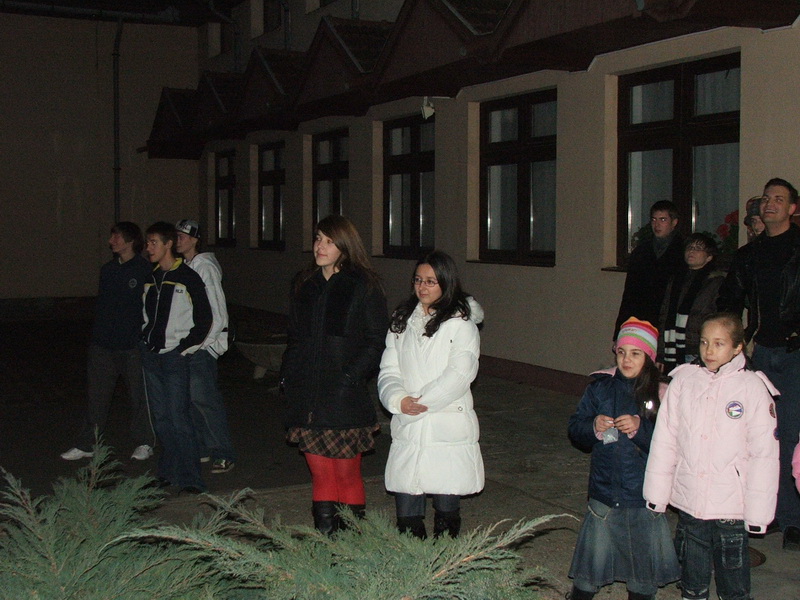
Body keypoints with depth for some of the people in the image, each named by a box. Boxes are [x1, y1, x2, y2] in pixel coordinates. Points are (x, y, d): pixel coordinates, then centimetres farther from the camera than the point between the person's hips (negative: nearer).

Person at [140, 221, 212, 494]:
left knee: (178, 417, -9)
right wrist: (145, 342, 9)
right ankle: (168, 472, 20)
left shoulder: (188, 278, -6)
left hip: (174, 357, -6)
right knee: (161, 417, 10)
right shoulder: (150, 279, 12)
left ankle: (190, 479, -4)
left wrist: (185, 347, -9)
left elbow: (204, 319, -6)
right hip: (150, 356, 6)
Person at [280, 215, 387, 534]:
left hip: (345, 398, -4)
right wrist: (287, 376, 7)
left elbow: (375, 342, -6)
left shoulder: (364, 286, -4)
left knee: (347, 474, 4)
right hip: (306, 397, 4)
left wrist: (350, 377, -15)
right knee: (320, 474, 8)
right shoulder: (304, 283, 12)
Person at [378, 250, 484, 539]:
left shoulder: (460, 322, -2)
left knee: (446, 510, 4)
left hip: (448, 431, -4)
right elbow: (388, 370, 9)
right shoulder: (401, 321, 14)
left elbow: (460, 373, -12)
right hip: (407, 431, 4)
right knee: (406, 514, 4)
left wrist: (421, 403, -14)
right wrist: (398, 399, -11)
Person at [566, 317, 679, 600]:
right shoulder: (600, 387, 2)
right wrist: (593, 426, -14)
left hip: (643, 494, -2)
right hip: (604, 490, 2)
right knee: (594, 549, 11)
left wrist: (640, 428, -24)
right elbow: (575, 429, 5)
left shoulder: (660, 395, -7)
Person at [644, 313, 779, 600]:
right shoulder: (684, 380, -2)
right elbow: (664, 440, 2)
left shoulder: (753, 387, -9)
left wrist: (757, 511, -8)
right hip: (688, 500, 3)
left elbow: (764, 454, -7)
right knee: (692, 573, 18)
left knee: (733, 577, 9)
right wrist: (657, 493, 4)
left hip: (730, 504, -3)